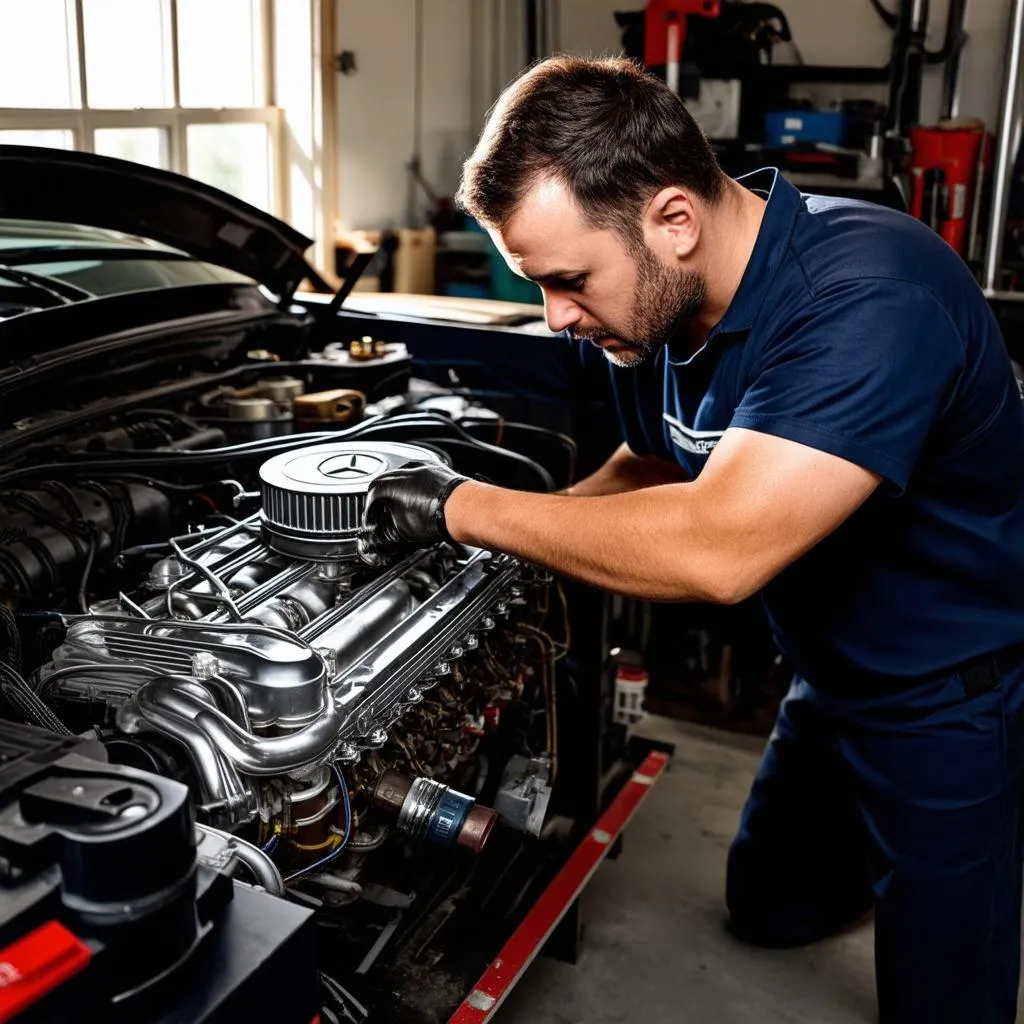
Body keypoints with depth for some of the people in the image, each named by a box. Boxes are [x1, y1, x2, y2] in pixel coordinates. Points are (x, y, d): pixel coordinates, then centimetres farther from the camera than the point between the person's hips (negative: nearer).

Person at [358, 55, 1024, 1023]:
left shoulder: (869, 300, -36)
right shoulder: (661, 304, -10)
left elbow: (717, 549, -44)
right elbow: (651, 468, 7)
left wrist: (467, 507, -33)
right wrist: (527, 537, -12)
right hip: (833, 672, 8)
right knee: (766, 906, 26)